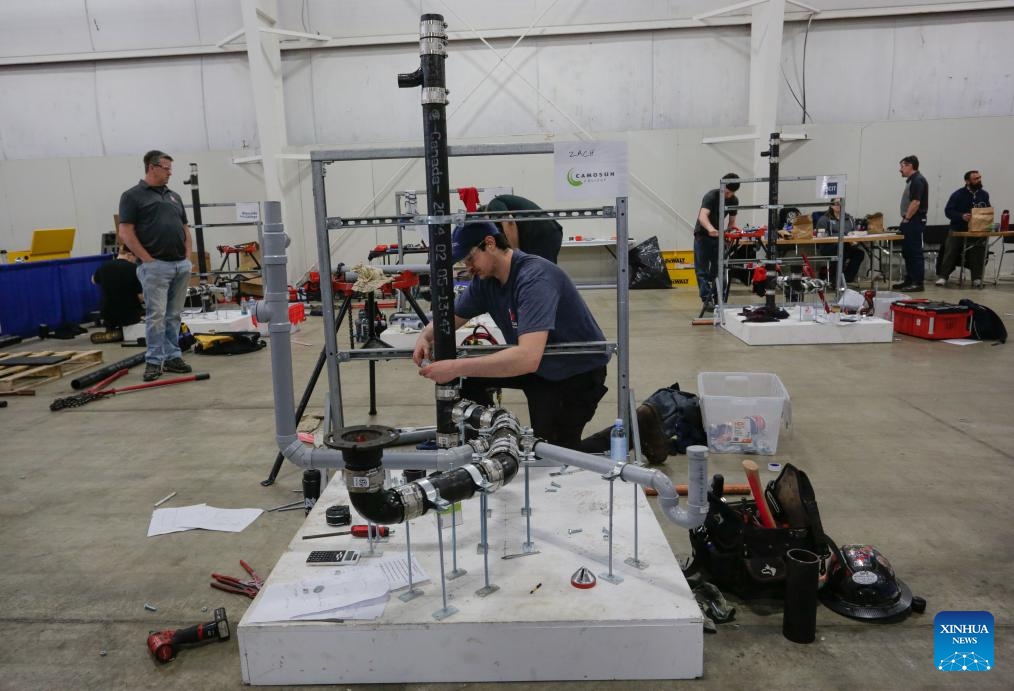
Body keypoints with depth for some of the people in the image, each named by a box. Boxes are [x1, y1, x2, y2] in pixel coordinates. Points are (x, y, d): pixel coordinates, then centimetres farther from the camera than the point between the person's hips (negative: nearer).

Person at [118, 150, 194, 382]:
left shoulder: (174, 196, 17)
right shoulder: (132, 196, -3)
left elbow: (185, 229, 19)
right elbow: (126, 233, -8)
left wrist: (188, 258, 8)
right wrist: (148, 260, -12)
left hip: (181, 265, 6)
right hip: (155, 266, -6)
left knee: (174, 315, 10)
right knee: (156, 315, -4)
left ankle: (172, 357, 16)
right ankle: (154, 361, 4)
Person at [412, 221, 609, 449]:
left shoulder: (535, 277, -30)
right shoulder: (485, 278, -6)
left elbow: (527, 357, -42)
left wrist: (456, 368, -43)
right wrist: (425, 337, -17)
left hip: (577, 373, -7)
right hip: (534, 366, 8)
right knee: (465, 377, -3)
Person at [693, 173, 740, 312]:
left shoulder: (734, 200, -5)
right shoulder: (711, 196, -23)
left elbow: (732, 221, 3)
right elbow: (702, 216, -38)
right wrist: (710, 228, -58)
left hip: (718, 236, 5)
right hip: (703, 235, -5)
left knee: (718, 269, 3)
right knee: (702, 269, -8)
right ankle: (707, 300, -11)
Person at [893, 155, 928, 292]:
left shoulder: (918, 180, -14)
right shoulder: (912, 180, 17)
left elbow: (916, 202, -22)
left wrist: (906, 219, -15)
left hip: (914, 222, -10)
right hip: (910, 222, 10)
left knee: (915, 252, -8)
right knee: (907, 252, 14)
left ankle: (918, 283, -5)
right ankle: (909, 281, 20)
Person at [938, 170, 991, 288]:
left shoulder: (984, 195, 8)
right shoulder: (958, 194, -5)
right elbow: (948, 211, -11)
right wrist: (961, 216, -26)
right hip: (958, 230, -3)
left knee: (977, 256, 0)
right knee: (950, 253, -2)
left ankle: (977, 279, 6)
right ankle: (942, 277, 2)